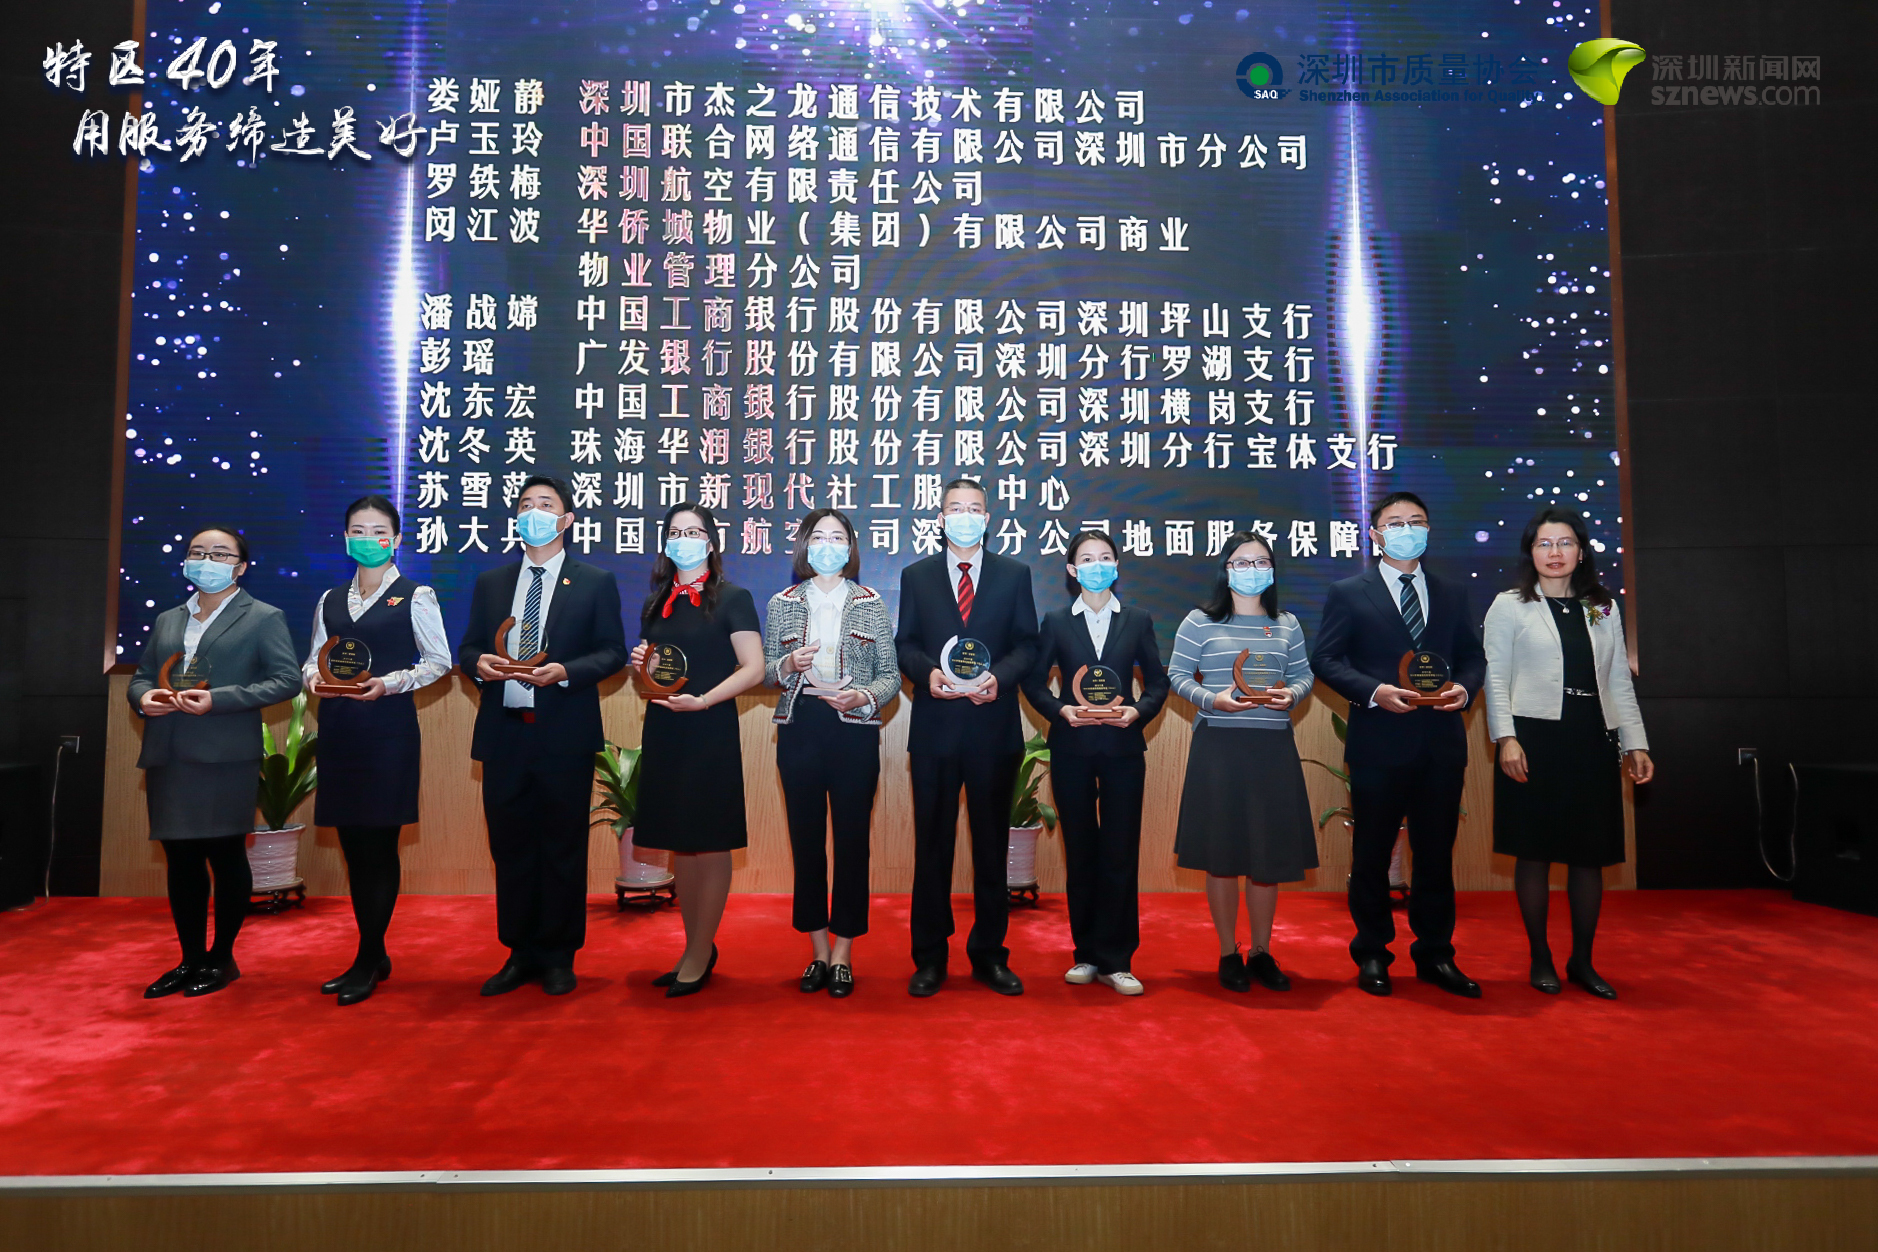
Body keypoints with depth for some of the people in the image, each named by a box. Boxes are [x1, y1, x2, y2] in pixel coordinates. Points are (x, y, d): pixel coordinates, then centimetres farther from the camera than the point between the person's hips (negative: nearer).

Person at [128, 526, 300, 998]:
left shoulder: (264, 618, 1)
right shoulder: (167, 620, 20)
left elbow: (286, 679, -8)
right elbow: (142, 674, 22)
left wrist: (216, 699, -17)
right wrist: (142, 696, -2)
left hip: (225, 757, -5)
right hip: (167, 758, 5)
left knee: (225, 855, 2)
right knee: (180, 858, 9)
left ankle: (222, 959, 15)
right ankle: (190, 959, 20)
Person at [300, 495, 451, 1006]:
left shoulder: (415, 596, 1)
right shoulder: (330, 600, 15)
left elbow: (438, 660, -1)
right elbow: (313, 658, 19)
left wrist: (390, 683, -14)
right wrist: (315, 676, -4)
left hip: (389, 728, -5)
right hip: (338, 729, 5)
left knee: (379, 843, -3)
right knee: (353, 844, 8)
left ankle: (368, 962, 6)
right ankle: (374, 956, 19)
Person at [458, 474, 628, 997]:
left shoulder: (595, 581, 3)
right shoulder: (491, 582, 14)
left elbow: (612, 653, -1)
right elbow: (467, 647, 15)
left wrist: (565, 671, -18)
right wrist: (478, 662, -9)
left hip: (564, 736, -3)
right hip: (504, 733, 3)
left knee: (563, 848, 4)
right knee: (510, 847, 9)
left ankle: (559, 958, 18)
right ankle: (520, 954, 23)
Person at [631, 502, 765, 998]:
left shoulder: (732, 598, -2)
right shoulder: (655, 604, 14)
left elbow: (753, 668, -9)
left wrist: (701, 700, -20)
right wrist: (642, 667, -1)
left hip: (711, 732, -5)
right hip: (663, 732, 6)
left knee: (711, 843, -1)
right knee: (679, 845, 10)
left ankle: (699, 956, 9)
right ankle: (697, 947, 21)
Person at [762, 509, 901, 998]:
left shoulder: (871, 604, 6)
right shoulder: (782, 604, 9)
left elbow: (891, 676, 4)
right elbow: (765, 674, 11)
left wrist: (865, 696, -15)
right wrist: (789, 665, -11)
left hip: (854, 729, -1)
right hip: (799, 729, 1)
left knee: (852, 838, 0)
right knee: (806, 837, 5)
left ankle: (843, 954, 11)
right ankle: (818, 950, 18)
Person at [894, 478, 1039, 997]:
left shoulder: (1014, 574, 8)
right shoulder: (916, 575, 10)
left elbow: (1027, 643, 3)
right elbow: (905, 643, 6)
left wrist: (1000, 677, -15)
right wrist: (928, 672, -15)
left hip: (993, 725, 0)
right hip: (934, 726, 0)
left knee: (992, 843, 8)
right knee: (932, 844, 5)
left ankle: (989, 954, 20)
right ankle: (929, 958, 17)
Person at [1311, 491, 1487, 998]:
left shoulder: (1453, 593, 13)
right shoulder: (1348, 593, 1)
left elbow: (1472, 655, 13)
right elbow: (1326, 658, -4)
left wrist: (1464, 687, -8)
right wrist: (1374, 691, -18)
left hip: (1441, 742, 3)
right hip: (1379, 742, -3)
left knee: (1436, 852, 10)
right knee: (1372, 853, 7)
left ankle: (1435, 955, 23)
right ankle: (1372, 955, 20)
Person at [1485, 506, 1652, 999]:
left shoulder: (1604, 609, 14)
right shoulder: (1510, 606, 3)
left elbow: (1620, 681, 14)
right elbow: (1496, 679, -2)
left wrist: (1636, 743, 7)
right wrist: (1506, 738, -12)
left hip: (1591, 742, 4)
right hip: (1534, 739, -3)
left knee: (1590, 854, 6)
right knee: (1534, 851, 1)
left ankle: (1583, 960, 20)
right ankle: (1541, 959, 14)